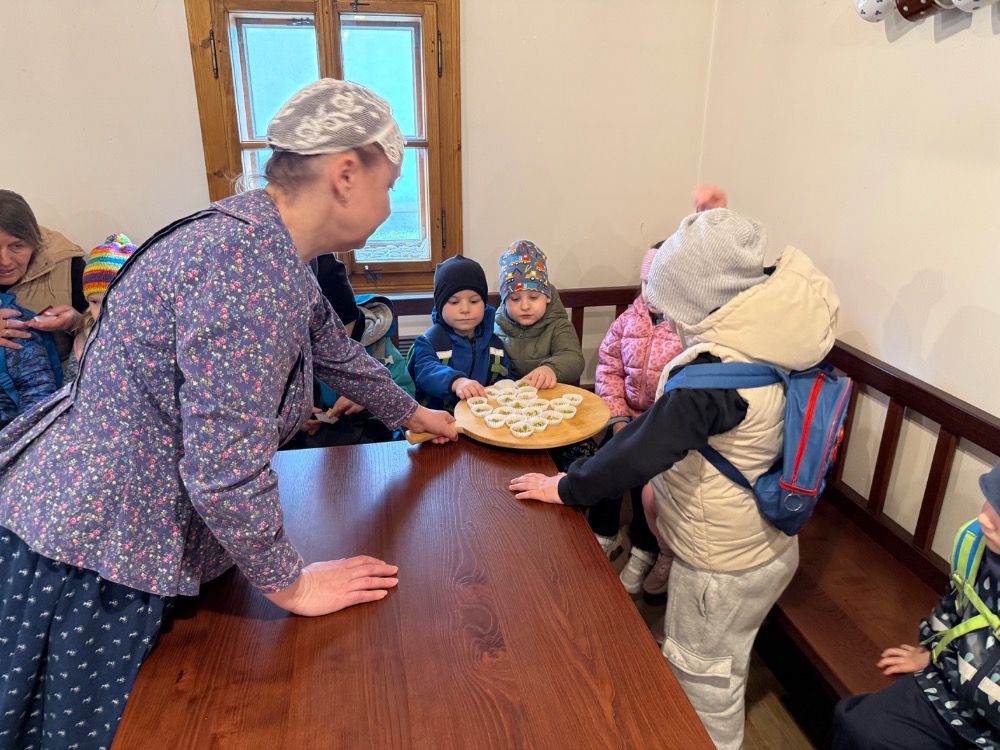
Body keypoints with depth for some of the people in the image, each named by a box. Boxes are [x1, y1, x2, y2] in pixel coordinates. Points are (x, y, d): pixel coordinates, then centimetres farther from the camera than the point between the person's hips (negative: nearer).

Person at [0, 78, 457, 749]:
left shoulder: (268, 247, 3)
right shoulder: (245, 262, -29)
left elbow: (336, 353, 18)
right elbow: (225, 467, -30)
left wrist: (412, 414, 31)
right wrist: (289, 584, -14)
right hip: (88, 557, -8)